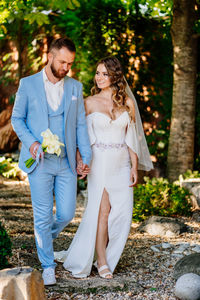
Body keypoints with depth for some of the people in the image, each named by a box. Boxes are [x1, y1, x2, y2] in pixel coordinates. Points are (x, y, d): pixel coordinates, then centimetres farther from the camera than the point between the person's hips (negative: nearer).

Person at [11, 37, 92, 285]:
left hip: (66, 162, 3)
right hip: (40, 162, -3)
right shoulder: (28, 84, 1)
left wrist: (87, 156, 1)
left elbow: (80, 124, 11)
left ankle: (45, 237, 35)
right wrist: (30, 142, -12)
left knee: (66, 214, 2)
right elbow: (17, 118, 5)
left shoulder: (75, 87, 9)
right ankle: (48, 267, 14)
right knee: (43, 216, 0)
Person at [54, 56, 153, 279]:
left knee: (121, 212, 0)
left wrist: (134, 167, 3)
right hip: (99, 162, -2)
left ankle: (105, 256, 17)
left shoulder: (127, 103, 5)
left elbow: (131, 137, 7)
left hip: (122, 163, 3)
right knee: (102, 210, -5)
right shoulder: (90, 102, 1)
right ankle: (102, 262, 4)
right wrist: (81, 161, -10)